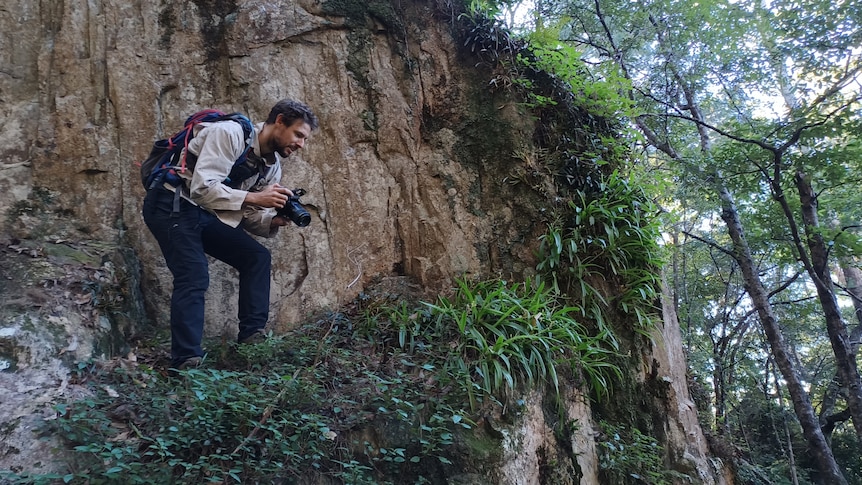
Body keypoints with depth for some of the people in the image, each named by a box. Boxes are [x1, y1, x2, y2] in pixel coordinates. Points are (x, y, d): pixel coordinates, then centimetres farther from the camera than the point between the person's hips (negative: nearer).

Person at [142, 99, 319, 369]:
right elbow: (202, 188, -28)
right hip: (171, 205, -8)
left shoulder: (272, 166, 6)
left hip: (207, 215, 8)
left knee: (257, 257, -4)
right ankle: (186, 361, -17)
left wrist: (274, 221, -14)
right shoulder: (230, 134, -19)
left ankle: (252, 337, -5)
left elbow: (250, 218, 7)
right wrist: (254, 198, -28)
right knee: (195, 275, -21)